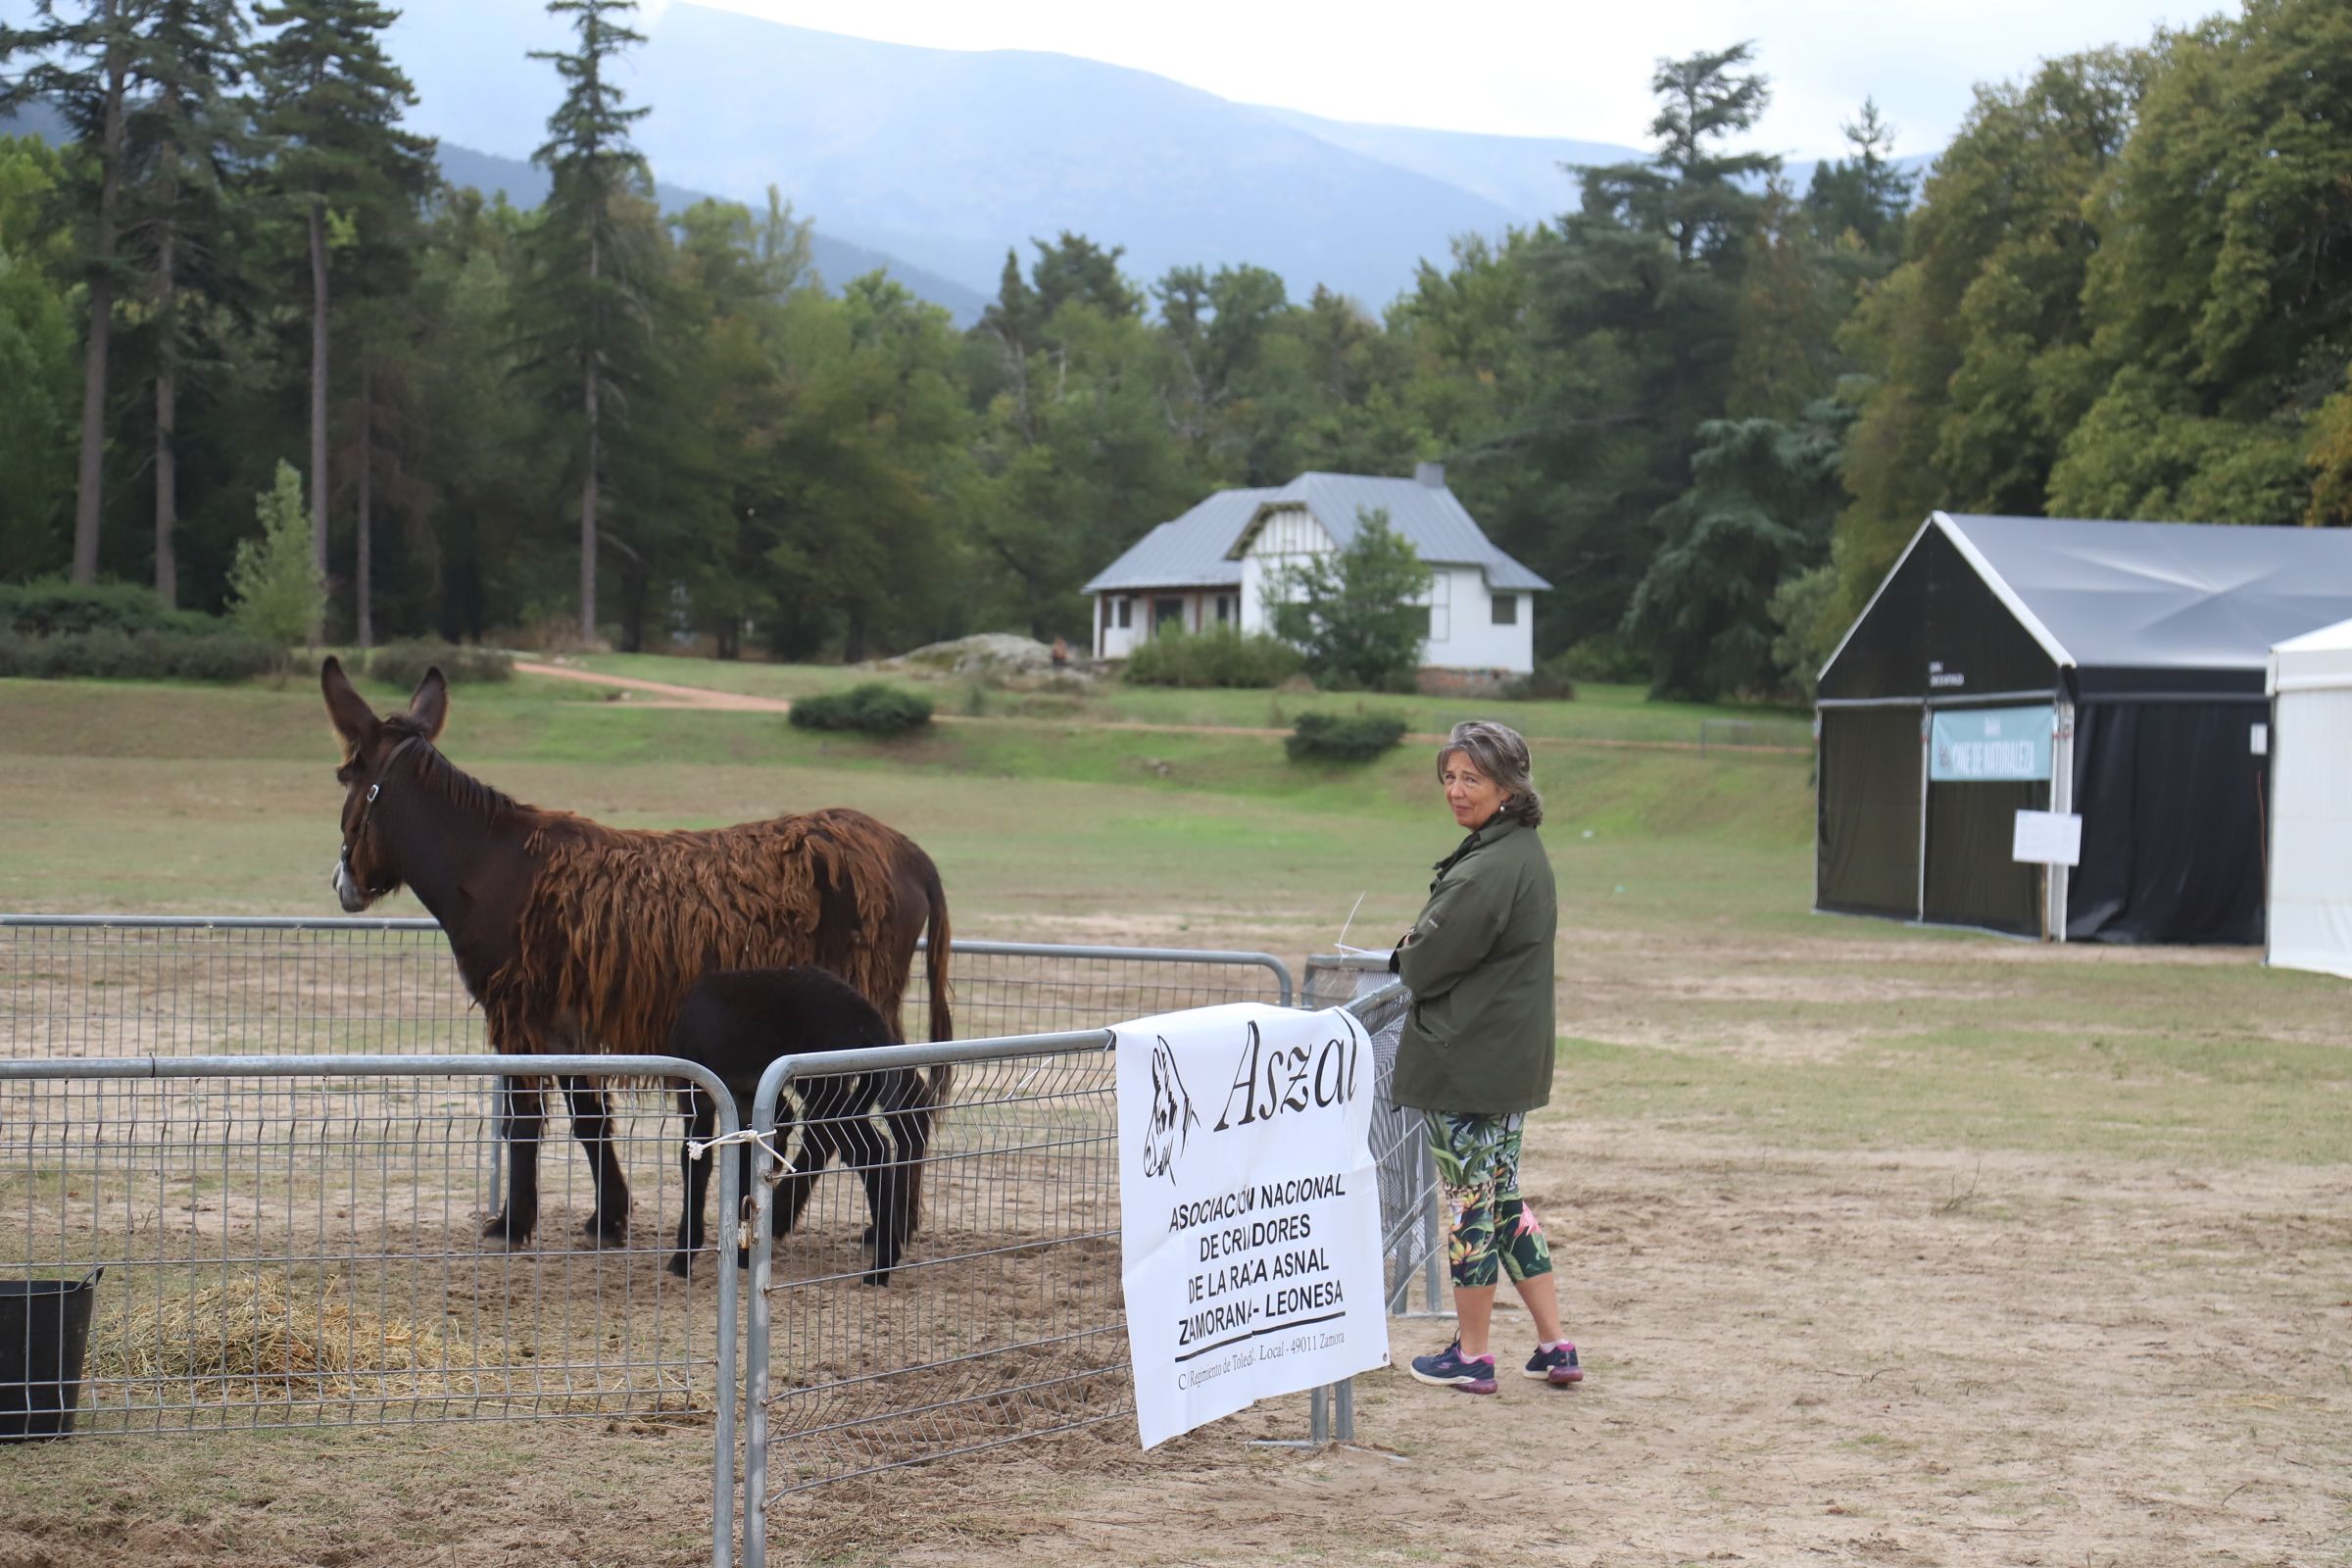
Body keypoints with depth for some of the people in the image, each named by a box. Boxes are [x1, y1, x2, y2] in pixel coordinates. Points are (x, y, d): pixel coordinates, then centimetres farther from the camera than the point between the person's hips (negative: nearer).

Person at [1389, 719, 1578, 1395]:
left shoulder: (1491, 869, -22)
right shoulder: (1525, 853, 10)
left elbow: (1427, 963, -18)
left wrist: (1407, 956, 3)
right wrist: (1420, 957, 5)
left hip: (1467, 1061, -10)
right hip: (1512, 1059, 10)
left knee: (1472, 1199, 2)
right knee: (1504, 1198, 16)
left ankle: (1471, 1355, 13)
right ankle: (1555, 1346, 18)